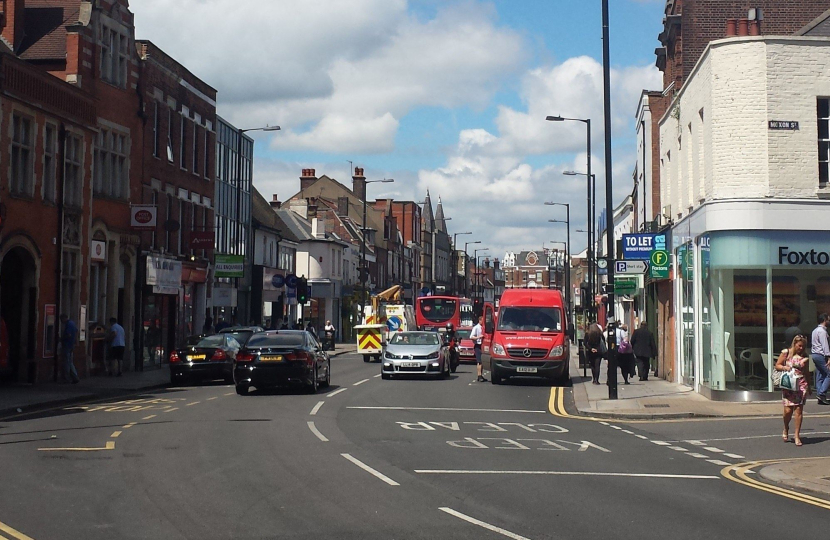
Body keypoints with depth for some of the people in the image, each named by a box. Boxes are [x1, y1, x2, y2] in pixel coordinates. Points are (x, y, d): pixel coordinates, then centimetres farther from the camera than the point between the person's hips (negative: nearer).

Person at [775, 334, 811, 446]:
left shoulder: (805, 357, 8)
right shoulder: (786, 353, 2)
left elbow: (807, 373, 16)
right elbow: (777, 366, 6)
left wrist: (808, 387, 19)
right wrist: (784, 367, -15)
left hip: (801, 385, 2)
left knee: (799, 410, -4)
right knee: (788, 410, -7)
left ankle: (797, 435, 2)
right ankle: (786, 429, 23)